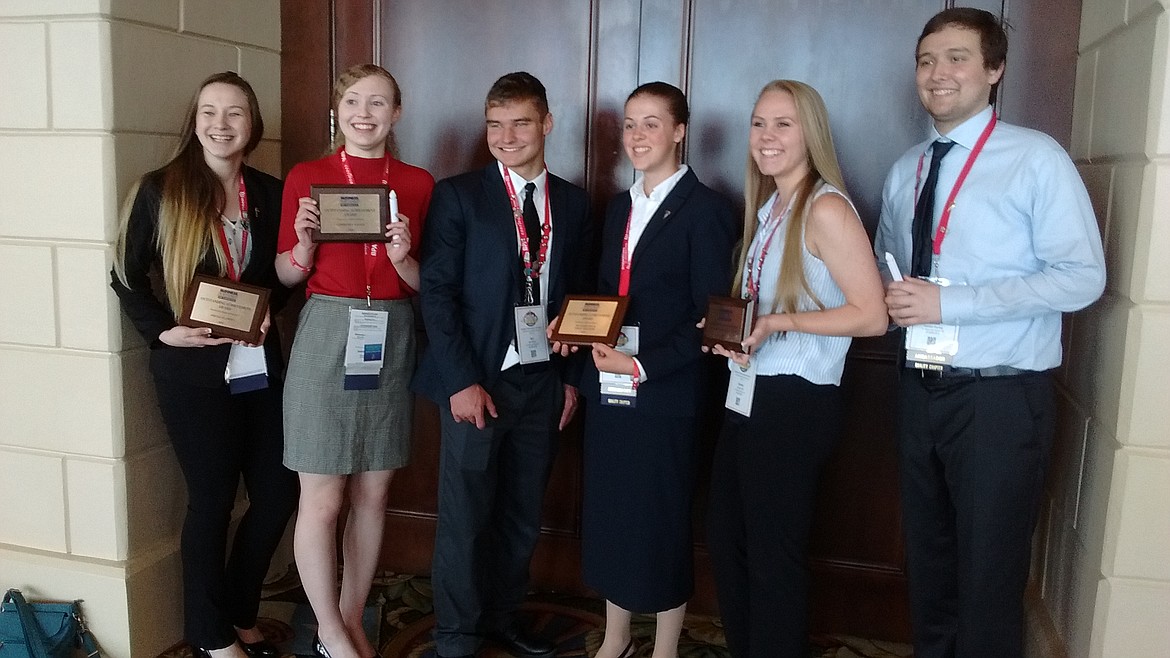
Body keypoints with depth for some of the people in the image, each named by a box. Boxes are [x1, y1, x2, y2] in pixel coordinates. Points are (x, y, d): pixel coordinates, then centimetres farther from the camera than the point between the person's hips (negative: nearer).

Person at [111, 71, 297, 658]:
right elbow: (126, 277, 0)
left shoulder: (269, 193, 5)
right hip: (194, 372, -4)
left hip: (260, 366, 4)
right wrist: (164, 330, -12)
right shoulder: (159, 191, -4)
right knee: (212, 500, 6)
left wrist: (267, 309, -6)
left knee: (277, 494, 8)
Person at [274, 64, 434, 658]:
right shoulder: (306, 178, 1)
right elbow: (287, 274, 5)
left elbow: (426, 283, 6)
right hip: (326, 337, -2)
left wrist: (403, 257, -14)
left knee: (373, 494, 11)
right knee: (321, 500, 1)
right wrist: (304, 243, -14)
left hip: (391, 341, 3)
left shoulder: (419, 184, 5)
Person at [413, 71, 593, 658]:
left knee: (522, 514, 12)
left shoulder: (572, 203, 9)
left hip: (543, 380, 4)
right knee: (465, 517, 4)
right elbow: (437, 294, -7)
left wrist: (572, 376, 6)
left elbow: (578, 295, 12)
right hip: (476, 380, -3)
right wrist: (462, 382, -13)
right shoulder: (458, 195, -2)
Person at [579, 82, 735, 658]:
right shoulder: (618, 207, 13)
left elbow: (710, 319, -13)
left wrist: (644, 368, -18)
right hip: (607, 389, 7)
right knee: (608, 517, 14)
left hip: (665, 395, -6)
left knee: (663, 524, 6)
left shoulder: (705, 210, -9)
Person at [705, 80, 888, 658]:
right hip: (748, 394, 9)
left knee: (773, 556, 6)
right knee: (724, 540, 16)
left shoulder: (826, 208, -14)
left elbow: (871, 315, -18)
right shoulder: (767, 207, 12)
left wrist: (778, 322, -23)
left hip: (795, 405, -9)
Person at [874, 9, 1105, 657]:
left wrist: (947, 301, -21)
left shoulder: (1036, 158, -9)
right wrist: (890, 294, -3)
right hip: (919, 390, 6)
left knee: (988, 568, 5)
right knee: (927, 556, 19)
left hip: (1000, 396, -6)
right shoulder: (905, 171, 10)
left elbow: (1082, 277, -16)